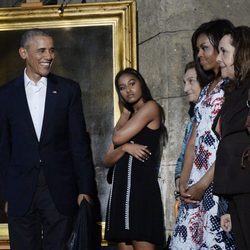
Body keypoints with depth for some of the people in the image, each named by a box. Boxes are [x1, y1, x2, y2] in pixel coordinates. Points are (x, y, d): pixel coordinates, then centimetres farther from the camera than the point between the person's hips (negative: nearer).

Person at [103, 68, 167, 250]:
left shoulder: (151, 107, 2)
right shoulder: (128, 117, 24)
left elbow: (118, 137, -6)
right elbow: (108, 160, 15)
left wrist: (125, 116, 13)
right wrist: (125, 148, -5)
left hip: (142, 186, -8)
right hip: (121, 188, 8)